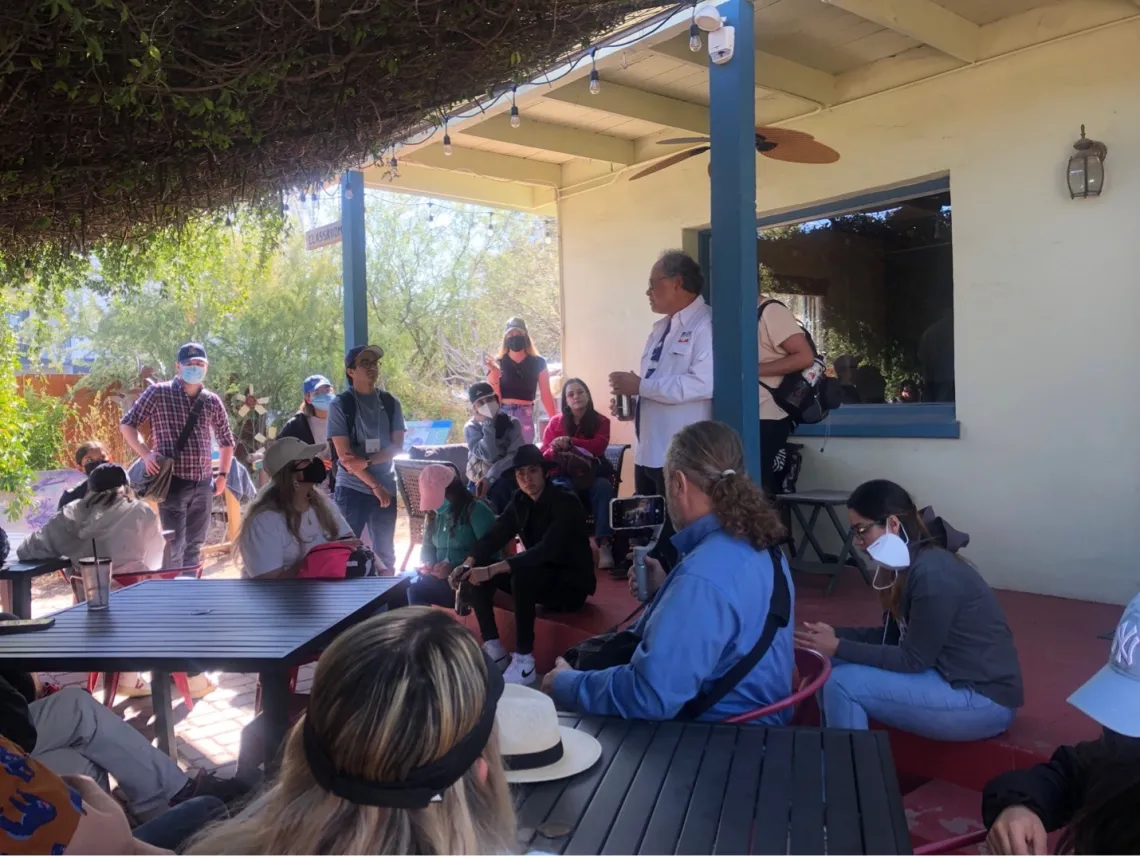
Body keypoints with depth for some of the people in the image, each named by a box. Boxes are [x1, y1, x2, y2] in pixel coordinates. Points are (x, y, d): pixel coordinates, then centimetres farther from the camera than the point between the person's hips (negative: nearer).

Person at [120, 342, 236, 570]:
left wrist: (222, 475, 12)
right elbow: (127, 425, 0)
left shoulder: (212, 401, 9)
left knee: (195, 545, 13)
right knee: (175, 545, -5)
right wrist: (145, 454, -13)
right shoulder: (158, 392, -3)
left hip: (203, 483, 5)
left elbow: (226, 440, 20)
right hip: (173, 481, -4)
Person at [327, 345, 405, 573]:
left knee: (385, 552, 11)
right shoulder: (340, 404, -5)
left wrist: (367, 461, -17)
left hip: (386, 488, 3)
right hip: (351, 490, -3)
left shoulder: (390, 403, 5)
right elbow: (343, 454, -10)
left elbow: (397, 446, 1)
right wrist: (375, 486, -12)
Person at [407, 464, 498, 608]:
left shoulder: (477, 510, -9)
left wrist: (454, 568, -25)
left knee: (416, 588, -27)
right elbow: (428, 547, 20)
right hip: (441, 577, 7)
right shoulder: (435, 514, 13)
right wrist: (427, 563, -3)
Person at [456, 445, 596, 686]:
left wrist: (492, 570, -38)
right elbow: (495, 535, -3)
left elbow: (546, 550, -33)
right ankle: (493, 649, -4)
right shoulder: (520, 501, 1)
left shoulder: (565, 503, -21)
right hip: (538, 577, 8)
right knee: (477, 572, -9)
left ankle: (524, 663, -25)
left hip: (571, 583, -7)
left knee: (521, 576, -36)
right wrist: (468, 563, -24)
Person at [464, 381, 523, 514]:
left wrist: (489, 478, -23)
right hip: (481, 480, -1)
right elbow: (489, 455, -19)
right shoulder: (471, 427, -2)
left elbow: (514, 456, -13)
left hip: (507, 478, 1)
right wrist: (487, 424, -15)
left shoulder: (512, 423, 1)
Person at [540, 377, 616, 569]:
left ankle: (604, 545, -38)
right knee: (561, 491, -36)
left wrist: (570, 442, -22)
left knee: (603, 487, -34)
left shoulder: (601, 421, 6)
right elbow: (544, 455, 4)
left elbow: (599, 446, -12)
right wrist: (556, 450, -20)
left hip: (592, 474, 0)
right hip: (564, 475, 0)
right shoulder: (555, 422, 10)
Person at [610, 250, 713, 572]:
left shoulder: (705, 324, -11)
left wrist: (640, 385, -18)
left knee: (678, 540, -1)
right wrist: (629, 402, 5)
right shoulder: (660, 329, 18)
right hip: (649, 453, 9)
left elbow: (703, 383, -25)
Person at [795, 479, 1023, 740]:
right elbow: (892, 635, 10)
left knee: (841, 683, -19)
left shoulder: (932, 573, -24)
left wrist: (839, 648, -18)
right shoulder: (908, 565, 4)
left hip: (984, 699, -9)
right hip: (949, 675, 9)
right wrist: (836, 635, -3)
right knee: (833, 667, 1)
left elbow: (913, 660, -20)